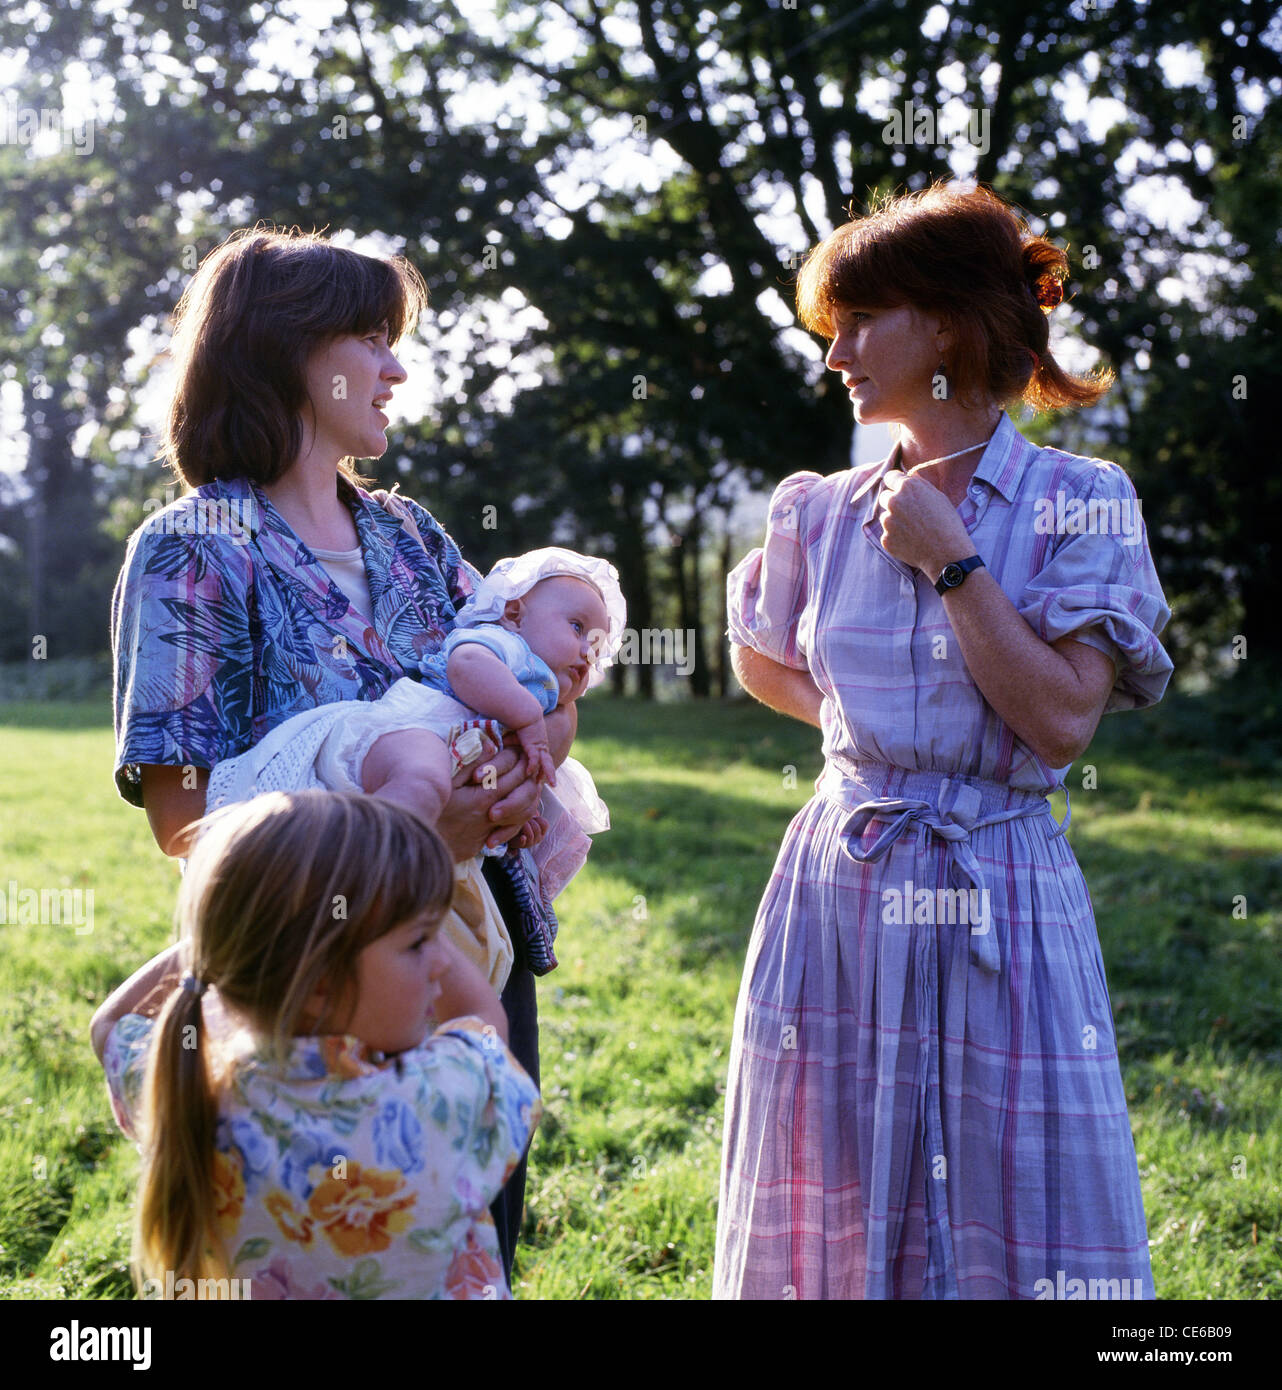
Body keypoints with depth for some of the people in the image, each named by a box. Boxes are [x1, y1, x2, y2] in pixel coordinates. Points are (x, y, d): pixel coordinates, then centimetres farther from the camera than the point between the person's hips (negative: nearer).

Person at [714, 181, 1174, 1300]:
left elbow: (1063, 722, -14)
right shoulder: (822, 512, 5)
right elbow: (761, 663, 21)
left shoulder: (1080, 501, -5)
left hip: (1002, 904, -3)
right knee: (832, 1226, 10)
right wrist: (875, 727, 9)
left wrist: (949, 559, -14)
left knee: (1013, 1227, 4)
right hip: (841, 895, 3)